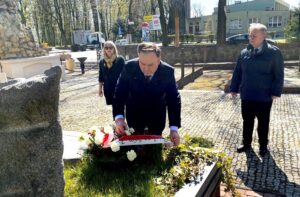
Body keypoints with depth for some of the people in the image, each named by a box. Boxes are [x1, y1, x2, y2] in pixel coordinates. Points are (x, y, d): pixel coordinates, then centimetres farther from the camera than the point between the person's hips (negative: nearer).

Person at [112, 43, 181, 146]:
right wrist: (119, 117, -31)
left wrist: (174, 128, -22)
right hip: (134, 116, 0)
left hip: (157, 118, 0)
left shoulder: (168, 71, -20)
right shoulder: (129, 67, -22)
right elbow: (119, 94, -17)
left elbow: (174, 99, -16)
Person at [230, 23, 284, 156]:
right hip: (246, 95, 3)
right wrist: (234, 88, 6)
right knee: (247, 121, 15)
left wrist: (276, 92, -12)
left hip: (264, 96, -3)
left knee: (263, 123, 12)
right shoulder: (244, 52, 3)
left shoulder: (274, 52, -8)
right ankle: (246, 143, 31)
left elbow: (279, 74, -7)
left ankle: (263, 146, 29)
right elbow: (237, 72, 7)